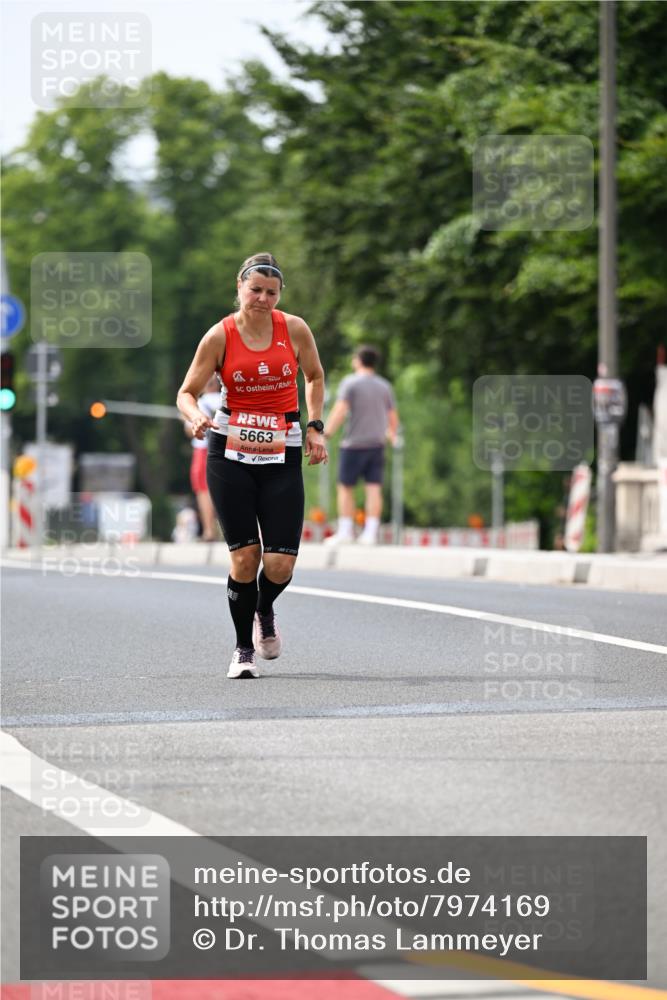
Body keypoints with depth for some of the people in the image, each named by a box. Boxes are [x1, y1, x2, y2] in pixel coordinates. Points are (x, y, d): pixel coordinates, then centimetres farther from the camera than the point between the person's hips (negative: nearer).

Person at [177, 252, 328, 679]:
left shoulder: (294, 328, 0)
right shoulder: (219, 336, -4)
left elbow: (315, 376, 17)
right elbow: (187, 392, -2)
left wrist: (315, 427, 9)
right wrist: (196, 416, -23)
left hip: (282, 457, 1)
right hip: (230, 453, -1)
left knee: (280, 564, -7)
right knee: (245, 555, -6)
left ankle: (265, 611, 29)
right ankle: (244, 648, 12)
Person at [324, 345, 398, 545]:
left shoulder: (350, 382, -7)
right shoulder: (384, 386, 8)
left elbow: (340, 411, -18)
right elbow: (393, 417, 12)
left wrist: (326, 433, -19)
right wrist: (392, 434, 29)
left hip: (354, 445, -4)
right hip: (377, 444, 4)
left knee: (345, 488, 5)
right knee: (373, 489, 3)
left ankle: (345, 532, 3)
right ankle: (370, 533, -3)